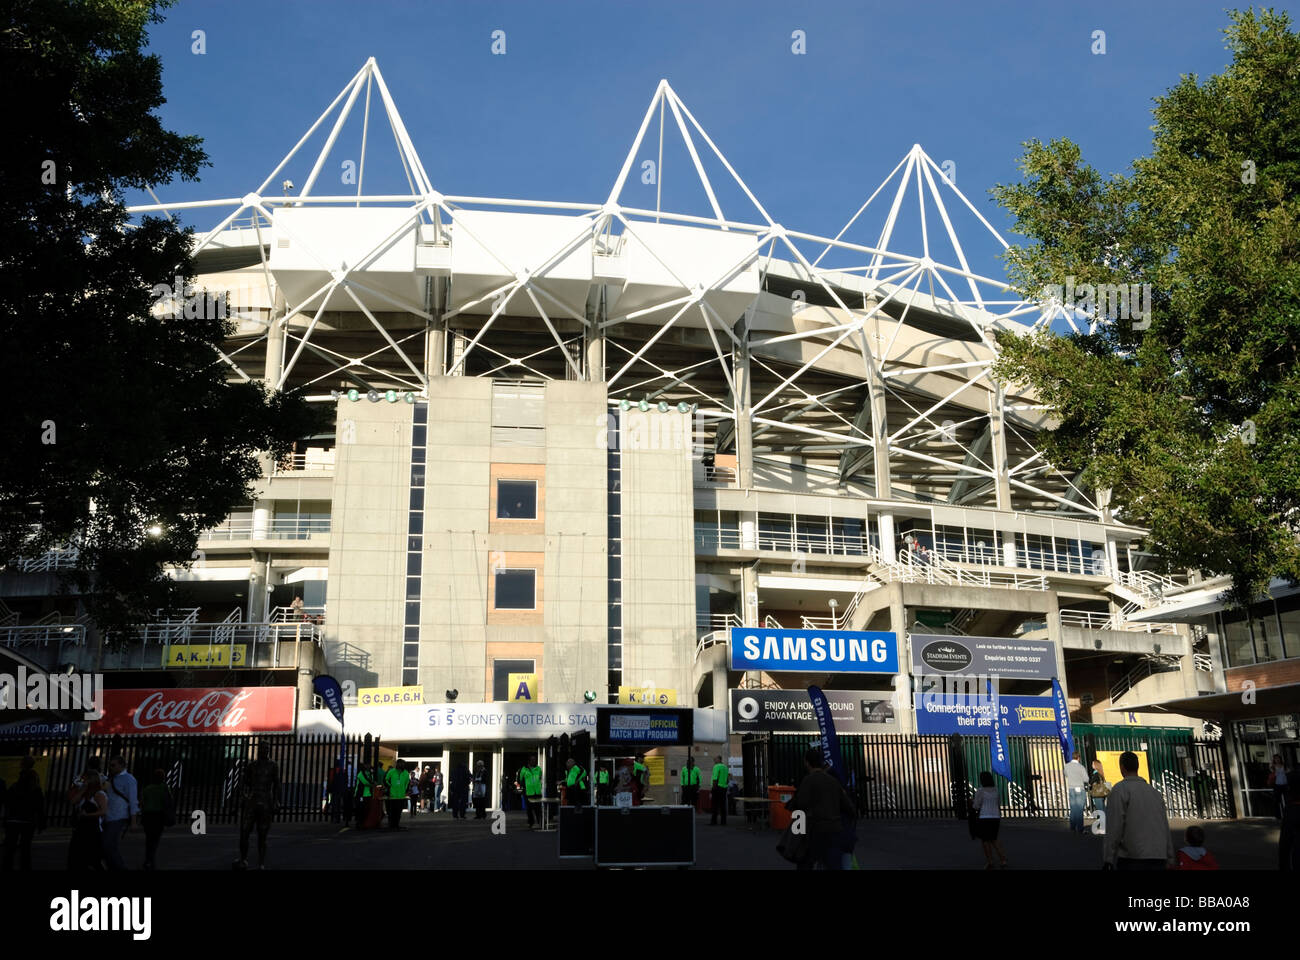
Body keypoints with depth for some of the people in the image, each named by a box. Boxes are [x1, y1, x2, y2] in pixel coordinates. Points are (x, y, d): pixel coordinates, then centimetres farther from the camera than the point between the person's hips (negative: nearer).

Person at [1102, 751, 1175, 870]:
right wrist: (1169, 860, 18)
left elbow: (1114, 826, -11)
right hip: (1158, 860, 6)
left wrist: (1108, 860, -11)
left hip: (1131, 860, -6)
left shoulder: (1119, 790, -3)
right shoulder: (1154, 792, 18)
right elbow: (1165, 828, 15)